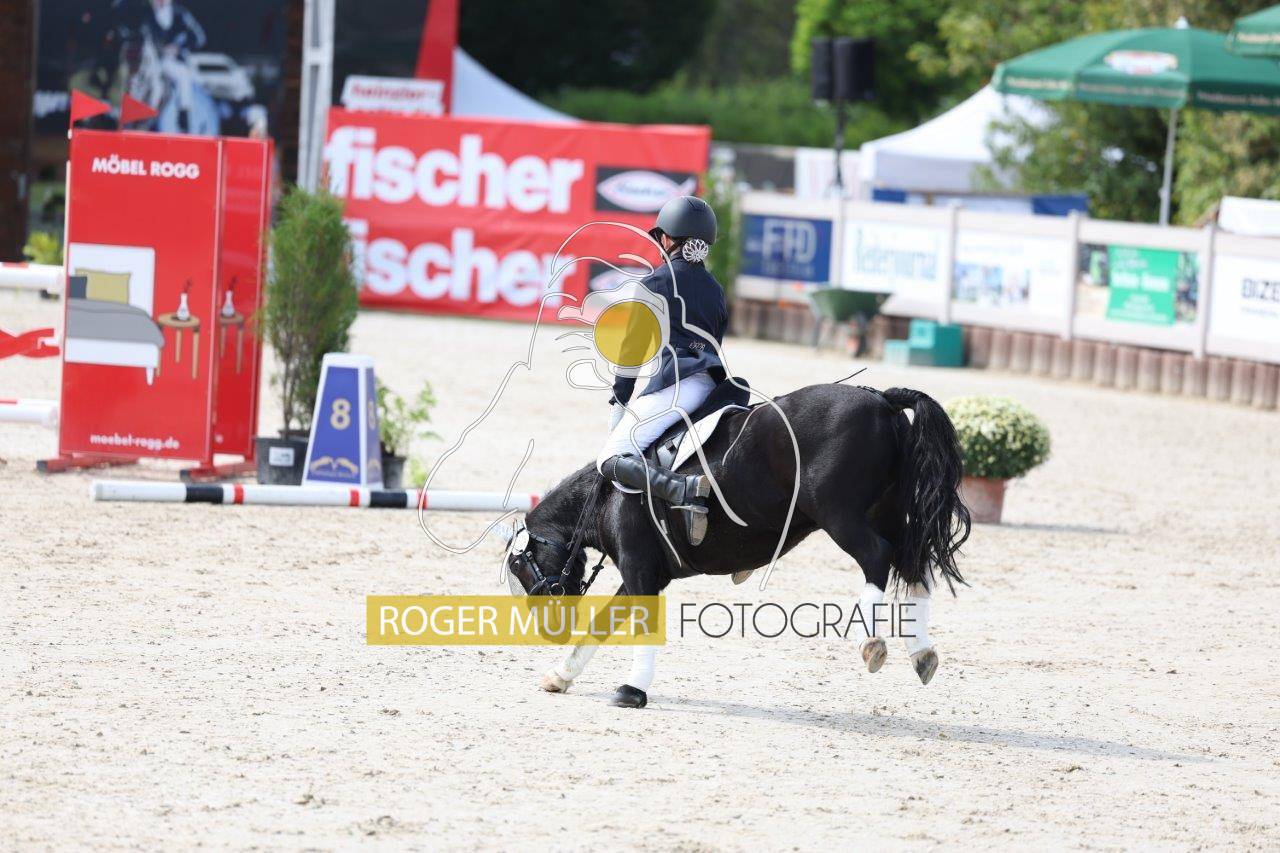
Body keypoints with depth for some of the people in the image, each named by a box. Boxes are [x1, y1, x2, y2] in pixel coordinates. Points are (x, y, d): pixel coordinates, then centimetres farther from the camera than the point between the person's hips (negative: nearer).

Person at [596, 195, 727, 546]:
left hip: (673, 383, -8)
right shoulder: (715, 290, 20)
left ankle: (685, 490, -39)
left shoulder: (656, 283, 0)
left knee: (611, 459, -16)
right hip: (711, 382, 8)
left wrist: (619, 403, 5)